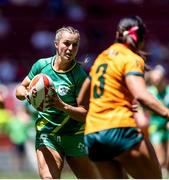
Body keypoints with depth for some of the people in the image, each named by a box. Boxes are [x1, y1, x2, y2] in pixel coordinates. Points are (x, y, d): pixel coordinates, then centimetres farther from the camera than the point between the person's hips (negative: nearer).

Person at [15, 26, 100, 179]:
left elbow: (85, 113, -14)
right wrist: (26, 93, -12)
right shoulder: (41, 65, 0)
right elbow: (20, 89, 12)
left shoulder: (80, 75, -10)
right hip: (46, 133, 1)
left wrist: (62, 106, -31)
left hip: (75, 136, -1)